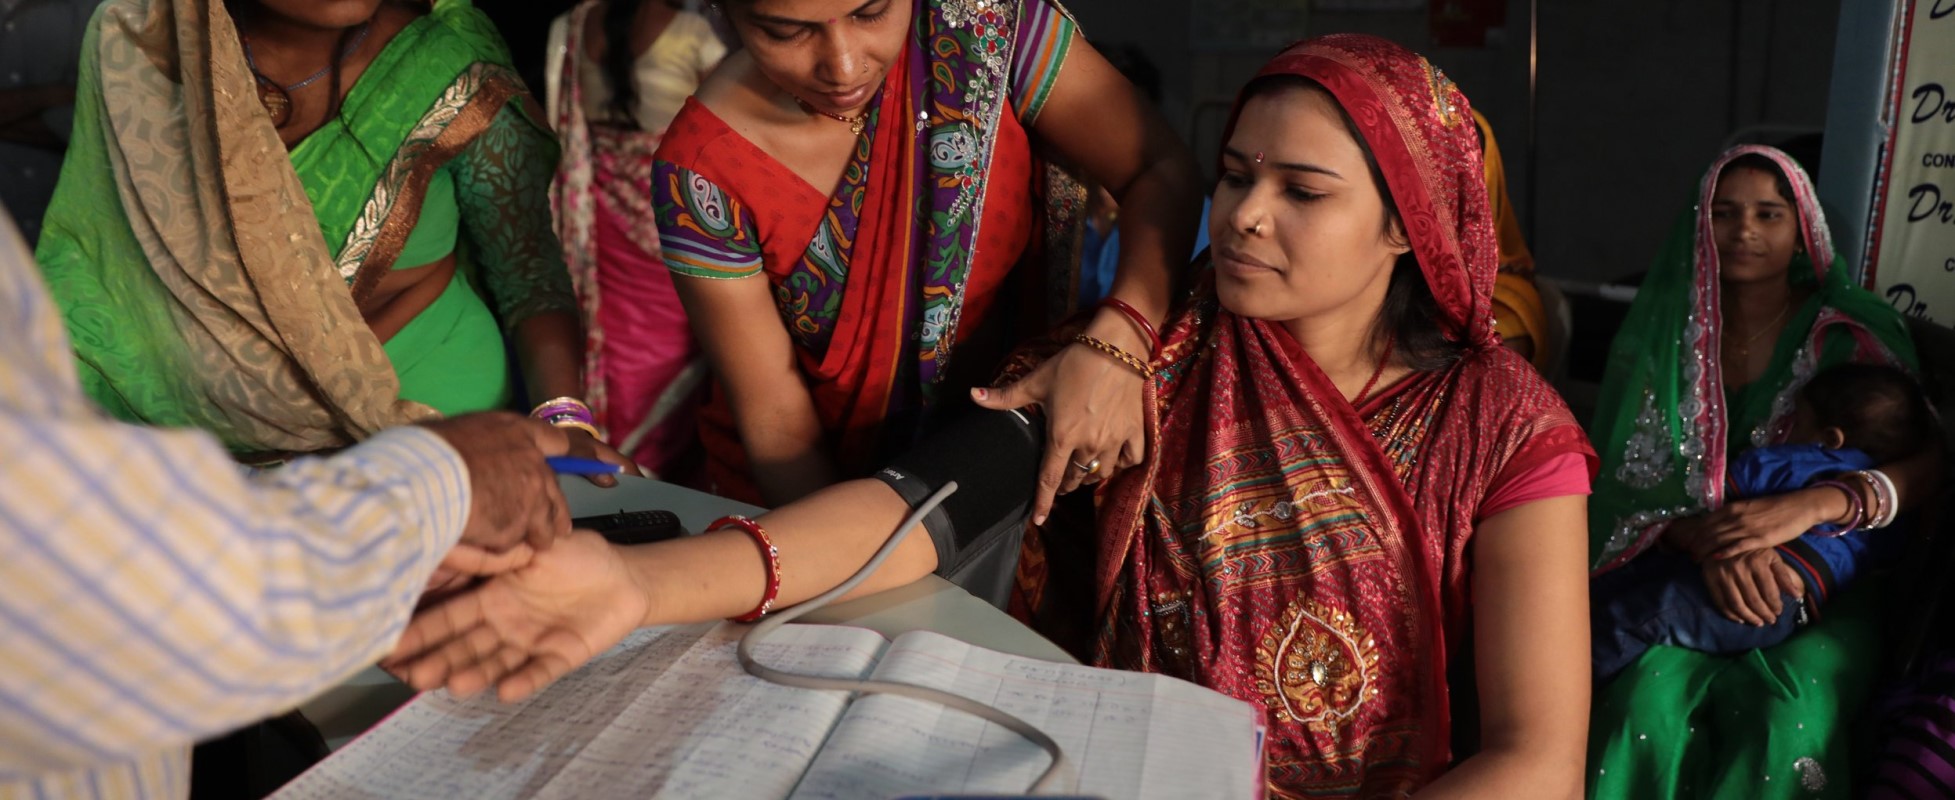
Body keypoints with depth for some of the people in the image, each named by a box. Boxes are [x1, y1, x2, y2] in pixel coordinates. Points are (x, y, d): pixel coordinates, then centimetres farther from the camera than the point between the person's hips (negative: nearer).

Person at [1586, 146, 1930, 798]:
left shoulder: (1853, 333, 3)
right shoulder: (1665, 331, 5)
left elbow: (1929, 462, -8)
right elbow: (1640, 481, -2)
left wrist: (1810, 505, -26)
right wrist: (1713, 543, -23)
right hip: (1682, 570, 1)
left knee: (1786, 715, -33)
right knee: (1653, 689, -32)